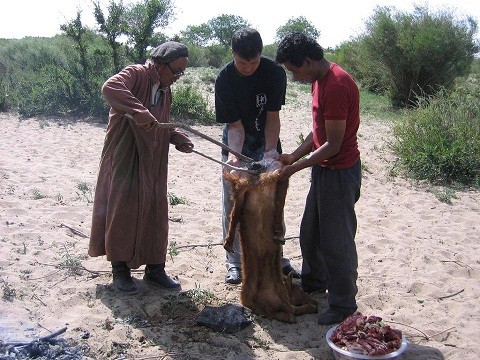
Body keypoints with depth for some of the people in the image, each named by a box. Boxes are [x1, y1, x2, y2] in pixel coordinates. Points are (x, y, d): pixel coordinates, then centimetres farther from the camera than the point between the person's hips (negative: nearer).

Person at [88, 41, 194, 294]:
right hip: (124, 161, -7)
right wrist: (139, 111, -42)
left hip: (152, 164, 7)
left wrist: (178, 139, 4)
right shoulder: (136, 75, -11)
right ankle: (120, 269, 17)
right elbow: (110, 87, -32)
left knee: (154, 214, 9)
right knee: (122, 211, 1)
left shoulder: (165, 91, 13)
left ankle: (154, 268, 21)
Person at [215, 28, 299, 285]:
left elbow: (272, 116, -18)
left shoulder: (275, 73, -20)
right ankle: (234, 261, 12)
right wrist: (233, 155, -36)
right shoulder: (225, 79, -21)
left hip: (266, 142, 1)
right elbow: (235, 125, -20)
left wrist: (270, 151, -31)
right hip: (237, 143, -1)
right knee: (232, 203, 0)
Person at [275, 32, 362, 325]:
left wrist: (296, 167, -17)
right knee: (310, 233, 21)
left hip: (340, 172, -10)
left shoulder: (337, 86, -24)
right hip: (323, 169, 10)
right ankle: (314, 282, 42)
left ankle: (343, 305, 18)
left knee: (336, 241, 1)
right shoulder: (319, 80, 8)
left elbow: (333, 144, -23)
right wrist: (295, 155, 5)